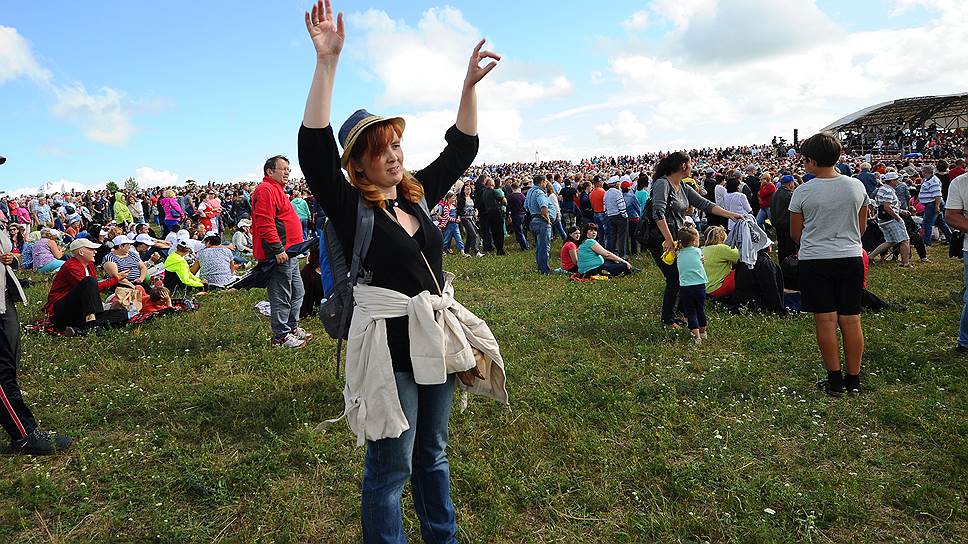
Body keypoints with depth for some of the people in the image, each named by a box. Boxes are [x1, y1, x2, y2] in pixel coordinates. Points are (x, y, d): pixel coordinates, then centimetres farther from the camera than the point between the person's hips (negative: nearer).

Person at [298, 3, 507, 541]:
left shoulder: (417, 195, 6)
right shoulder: (350, 208, -10)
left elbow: (462, 148, 14)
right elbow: (314, 146, -23)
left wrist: (471, 83, 8)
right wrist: (327, 61, -27)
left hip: (436, 341, 7)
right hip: (389, 349, -6)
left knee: (433, 455, 23)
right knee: (389, 470, 7)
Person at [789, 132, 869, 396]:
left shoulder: (803, 192, -10)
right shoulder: (857, 186, 0)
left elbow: (795, 233, -1)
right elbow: (862, 227, 12)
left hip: (814, 261, -3)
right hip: (851, 258, 3)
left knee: (826, 321, 3)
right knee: (851, 320, 8)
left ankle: (834, 380, 9)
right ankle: (853, 380, 17)